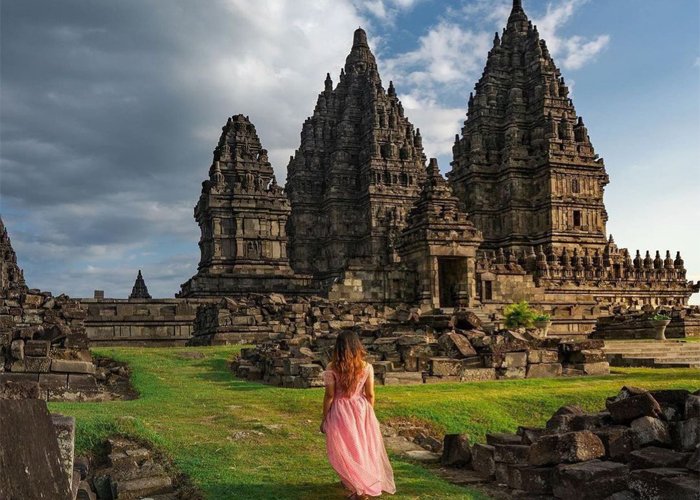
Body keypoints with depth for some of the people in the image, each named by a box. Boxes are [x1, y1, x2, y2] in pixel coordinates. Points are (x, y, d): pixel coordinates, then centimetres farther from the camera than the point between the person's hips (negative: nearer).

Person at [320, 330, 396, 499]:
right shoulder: (366, 367, -7)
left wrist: (324, 419, 0)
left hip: (340, 413, -2)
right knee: (364, 448, 18)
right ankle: (369, 484, 28)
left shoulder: (332, 368, -13)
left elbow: (329, 396, -11)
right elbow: (370, 395, -1)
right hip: (361, 409, 3)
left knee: (345, 451, 12)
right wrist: (369, 414, 14)